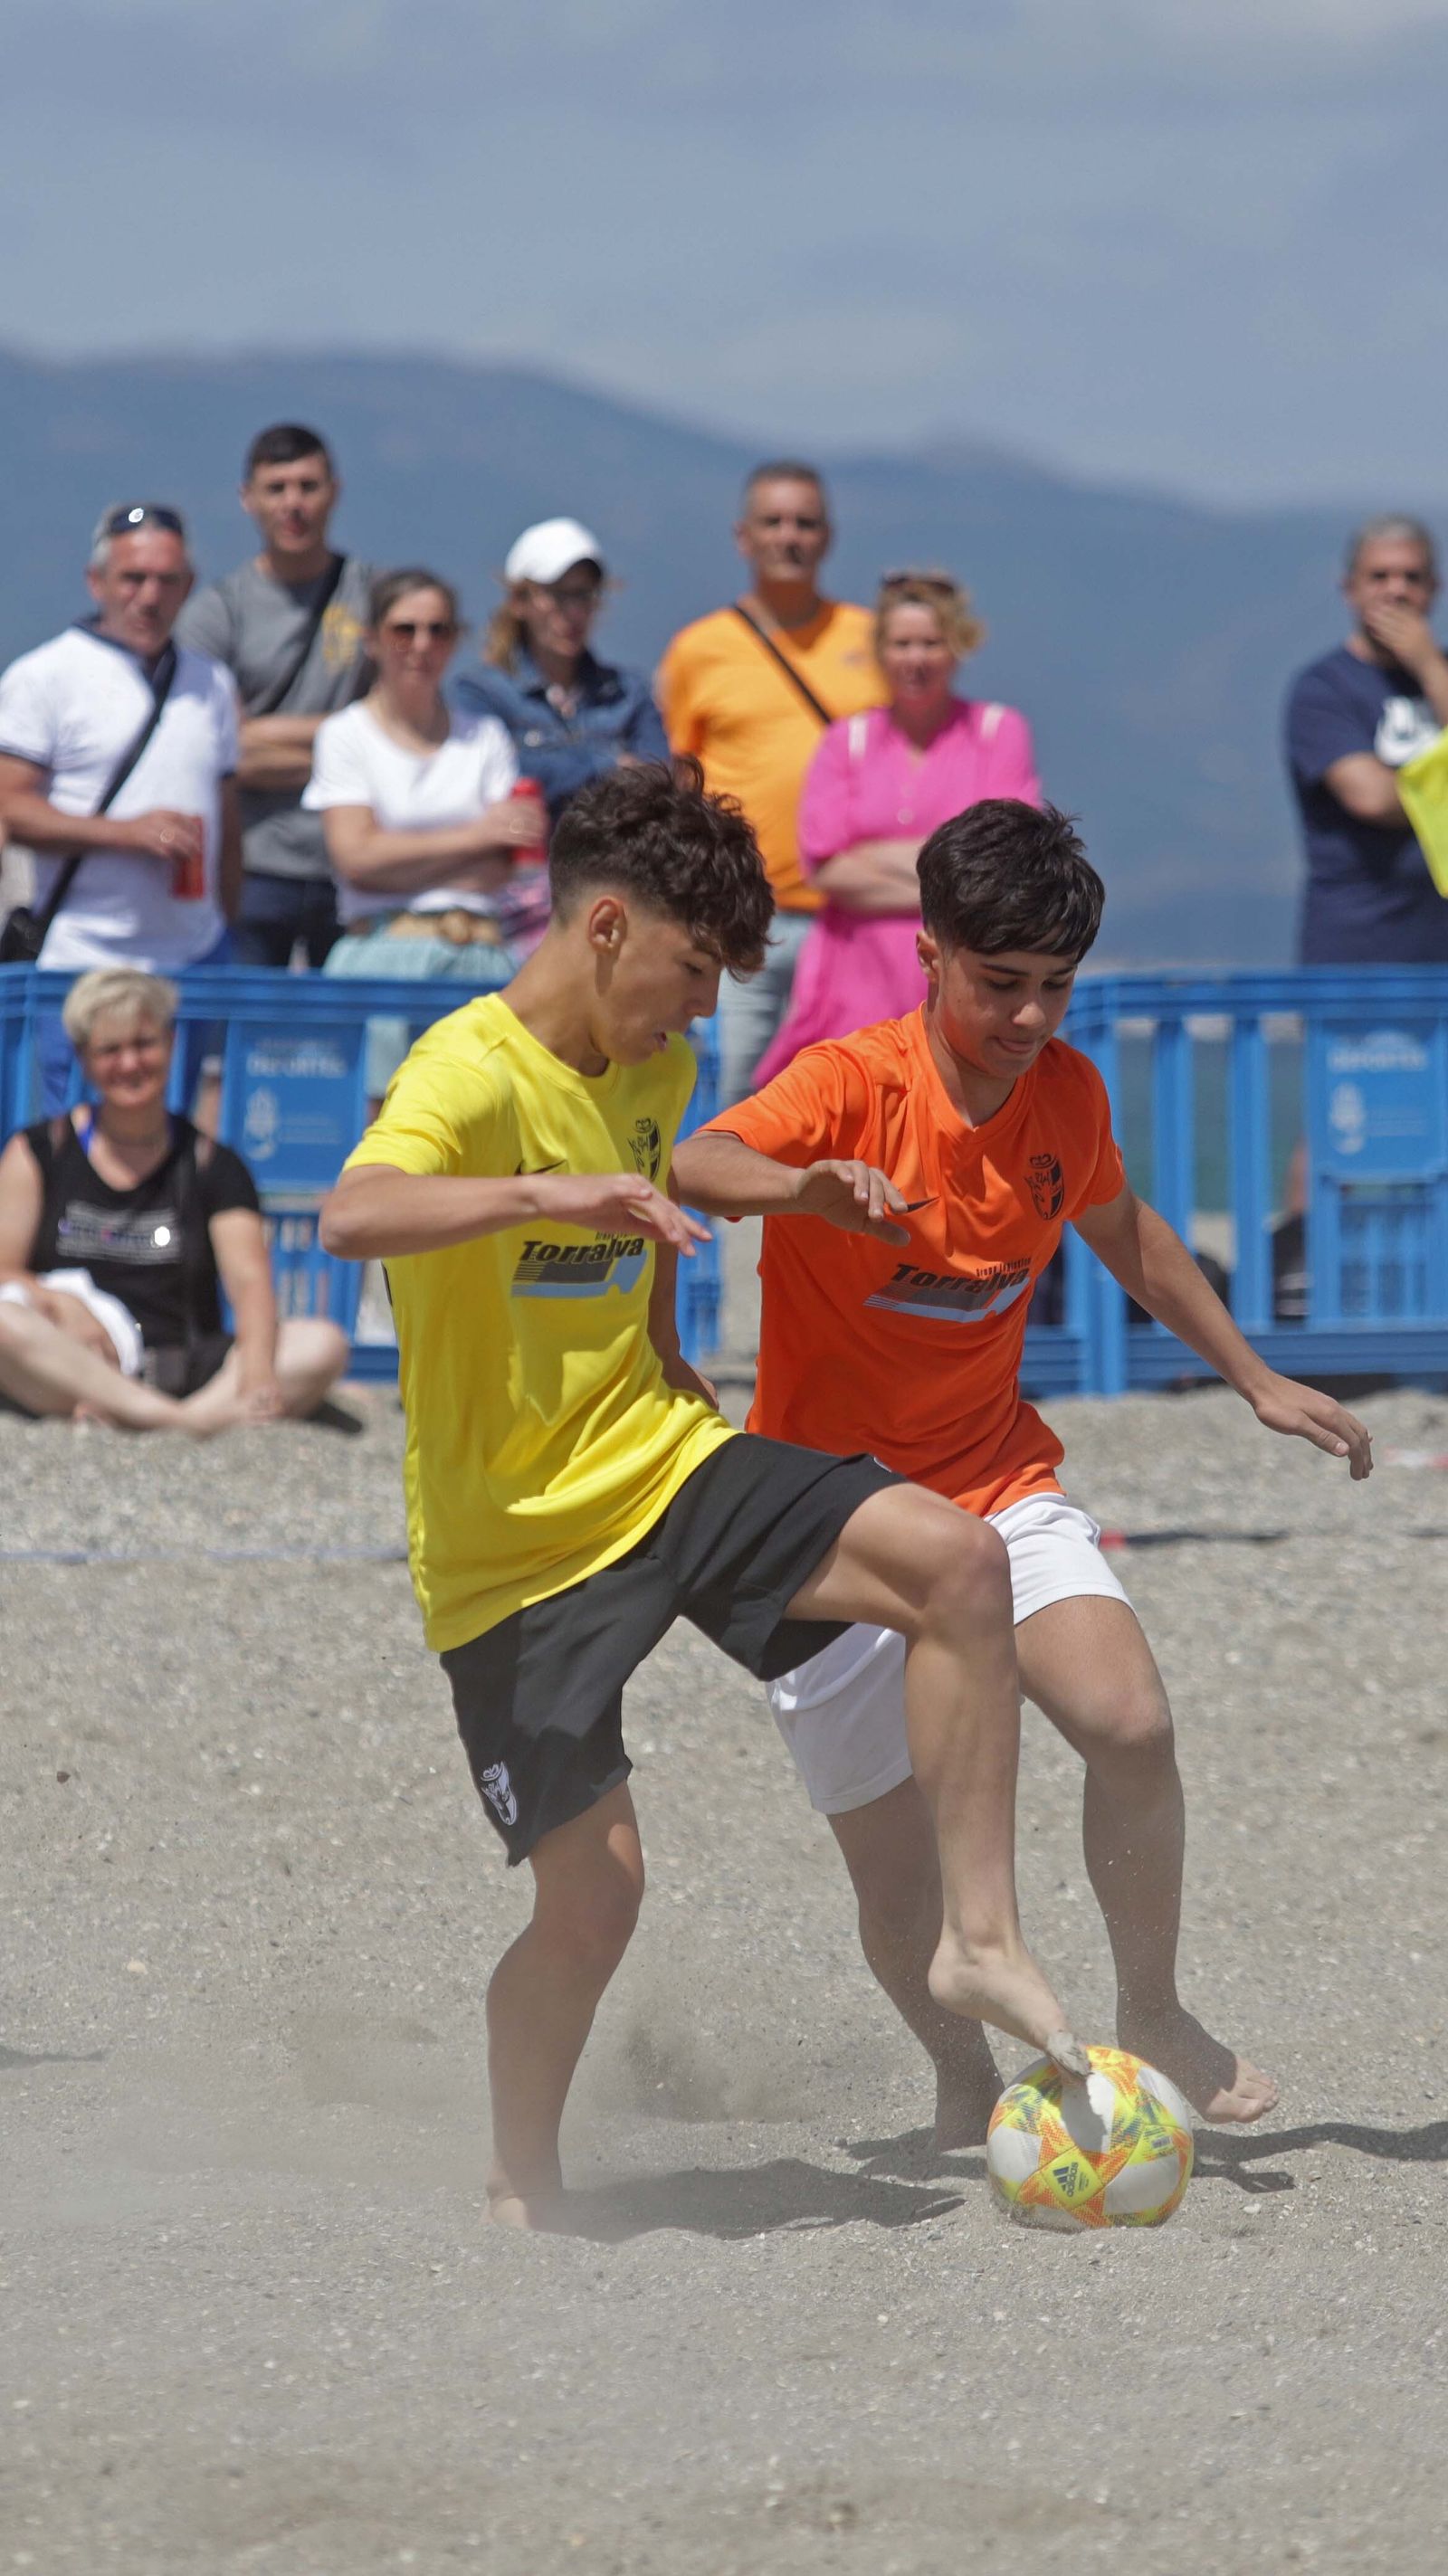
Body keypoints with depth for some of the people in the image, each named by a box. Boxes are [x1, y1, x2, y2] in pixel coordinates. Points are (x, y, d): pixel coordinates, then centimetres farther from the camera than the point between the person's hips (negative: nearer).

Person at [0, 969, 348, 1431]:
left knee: (323, 1345, -22)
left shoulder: (213, 1167, 13)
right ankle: (185, 1422, -43)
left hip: (184, 1371, 2)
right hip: (70, 1372, -2)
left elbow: (249, 1280, -2)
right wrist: (59, 1303, -21)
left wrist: (257, 1368, -24)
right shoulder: (37, 1154, 12)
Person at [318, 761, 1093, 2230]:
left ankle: (979, 1941, -7)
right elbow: (353, 1217, -42)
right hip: (517, 1542, -7)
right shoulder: (472, 1075, -20)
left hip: (657, 1460, 7)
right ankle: (522, 2192, 15)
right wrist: (551, 1193, -53)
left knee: (954, 1562, -13)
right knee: (594, 1887, -9)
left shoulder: (651, 1071, 7)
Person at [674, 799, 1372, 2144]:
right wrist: (812, 1185, -59)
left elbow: (1120, 1228, 20)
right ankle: (966, 2083, 28)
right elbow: (697, 1166, -38)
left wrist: (1255, 1379, 24)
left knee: (1131, 1724, -22)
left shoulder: (1067, 1093, -2)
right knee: (898, 1889, -2)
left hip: (997, 1484, 4)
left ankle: (1152, 2019, 1)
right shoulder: (854, 1083, -19)